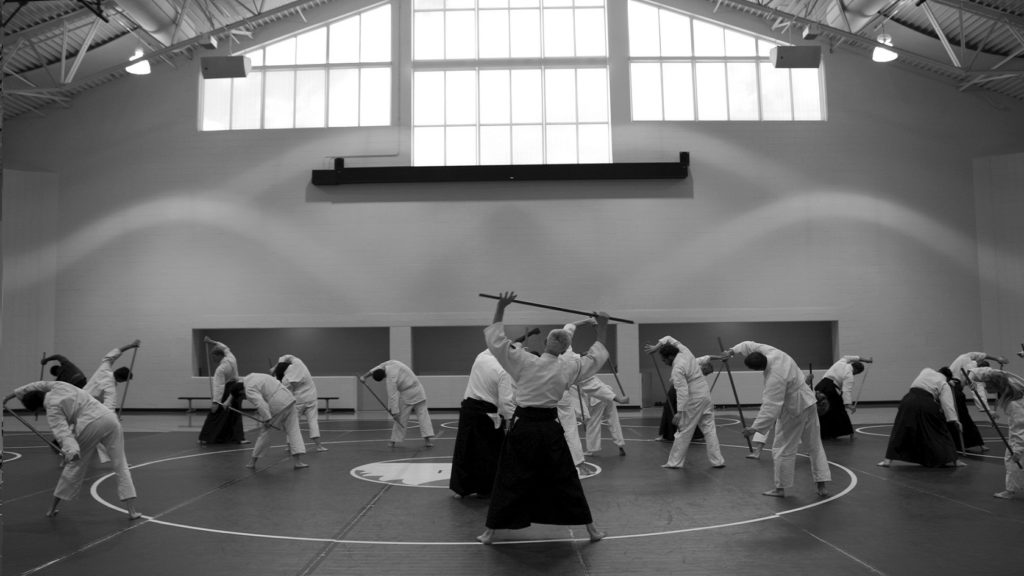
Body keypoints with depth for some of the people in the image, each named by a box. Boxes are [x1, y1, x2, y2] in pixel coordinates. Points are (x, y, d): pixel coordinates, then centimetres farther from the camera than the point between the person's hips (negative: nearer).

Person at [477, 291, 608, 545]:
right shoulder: (568, 368, -3)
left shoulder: (525, 362, -11)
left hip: (523, 427, -2)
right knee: (565, 480, 12)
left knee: (510, 481, 7)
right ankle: (592, 529, 19)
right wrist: (602, 328, 20)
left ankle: (490, 531, 15)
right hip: (550, 429, 2)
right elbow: (596, 356, 12)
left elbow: (496, 339, -8)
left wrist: (500, 308, -5)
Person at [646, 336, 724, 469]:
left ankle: (674, 462, 9)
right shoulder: (684, 351, 3)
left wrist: (680, 411, -26)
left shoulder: (677, 370, -20)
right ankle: (717, 460, 11)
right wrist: (656, 347, 9)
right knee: (709, 428, 10)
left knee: (684, 431, 0)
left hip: (693, 400, -9)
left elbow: (682, 391, -26)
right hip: (705, 395, 9)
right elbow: (669, 339, 19)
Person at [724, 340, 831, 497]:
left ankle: (780, 488, 15)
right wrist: (732, 350, 1)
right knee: (814, 445, 14)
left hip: (794, 410, -9)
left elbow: (770, 408, -34)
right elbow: (750, 345, 8)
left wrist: (755, 428, -33)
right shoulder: (771, 352, -10)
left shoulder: (775, 379, -32)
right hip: (809, 402, 9)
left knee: (783, 448, 5)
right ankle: (822, 487, 21)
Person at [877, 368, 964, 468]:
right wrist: (953, 420, -7)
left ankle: (888, 459, 6)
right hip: (926, 404, -3)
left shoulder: (926, 371, 20)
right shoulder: (944, 384, 10)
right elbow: (947, 402, -2)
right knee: (939, 431, 16)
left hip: (909, 400, 3)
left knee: (900, 430, 11)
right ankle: (949, 459, 17)